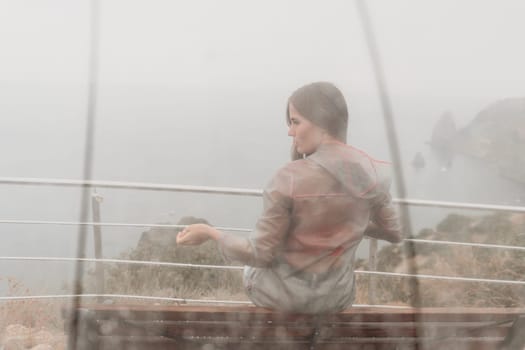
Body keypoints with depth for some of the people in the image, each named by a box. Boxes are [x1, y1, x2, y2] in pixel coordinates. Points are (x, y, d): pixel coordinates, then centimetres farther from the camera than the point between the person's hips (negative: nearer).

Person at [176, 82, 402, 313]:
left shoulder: (289, 179, -27)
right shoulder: (371, 172, -13)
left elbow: (260, 254, -20)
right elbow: (393, 232, 2)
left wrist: (210, 233, -7)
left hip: (285, 295, -3)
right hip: (336, 296, 4)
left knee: (252, 271, 34)